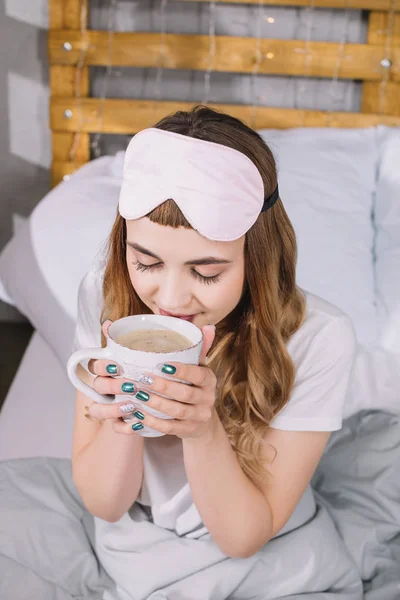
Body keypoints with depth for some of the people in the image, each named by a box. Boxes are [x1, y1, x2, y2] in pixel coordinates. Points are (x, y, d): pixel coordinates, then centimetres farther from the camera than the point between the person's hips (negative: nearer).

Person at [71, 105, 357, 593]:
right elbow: (103, 504, -11)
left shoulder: (317, 339, -23)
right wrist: (121, 420, -31)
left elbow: (244, 537, -16)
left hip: (267, 557, 0)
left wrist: (203, 430, -33)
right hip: (130, 552, 1)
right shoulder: (106, 292, -17)